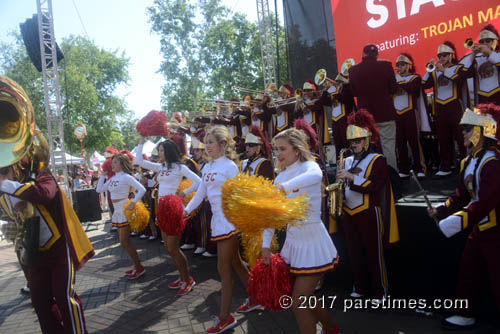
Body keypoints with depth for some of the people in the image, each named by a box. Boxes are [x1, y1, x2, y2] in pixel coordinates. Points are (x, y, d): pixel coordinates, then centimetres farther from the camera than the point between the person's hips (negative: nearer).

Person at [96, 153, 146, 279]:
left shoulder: (126, 177, -12)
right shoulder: (112, 178, 11)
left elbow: (142, 189, -20)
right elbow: (99, 189, 15)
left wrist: (133, 204, -24)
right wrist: (103, 175, 13)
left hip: (124, 212, -8)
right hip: (117, 212, 8)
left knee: (124, 242, -6)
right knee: (125, 242, 11)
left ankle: (139, 267, 4)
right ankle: (137, 266, 21)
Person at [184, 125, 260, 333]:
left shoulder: (229, 166, -12)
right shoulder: (207, 167, 10)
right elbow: (200, 193, 14)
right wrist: (186, 210, 5)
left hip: (229, 220, -8)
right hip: (217, 219, 8)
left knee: (223, 269, -2)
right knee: (235, 263, 18)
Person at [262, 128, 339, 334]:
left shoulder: (308, 166, -14)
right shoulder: (281, 176, 6)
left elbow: (315, 175, -41)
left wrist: (285, 186, -57)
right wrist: (266, 245, 2)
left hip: (312, 240, -7)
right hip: (292, 240, 8)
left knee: (298, 303, -5)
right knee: (303, 296, 21)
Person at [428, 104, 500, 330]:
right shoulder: (469, 161, 8)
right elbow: (462, 194, 12)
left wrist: (457, 221, -29)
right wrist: (441, 211, 2)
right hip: (479, 228, 10)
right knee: (467, 273, 18)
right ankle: (465, 315, 35)